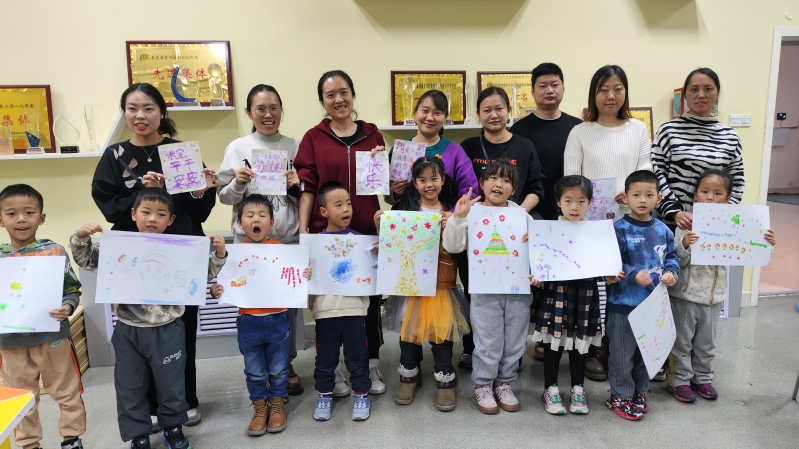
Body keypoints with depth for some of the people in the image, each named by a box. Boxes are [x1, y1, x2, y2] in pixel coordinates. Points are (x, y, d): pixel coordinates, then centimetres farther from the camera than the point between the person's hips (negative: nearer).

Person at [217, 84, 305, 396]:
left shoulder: (294, 147, 6)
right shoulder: (238, 148, 2)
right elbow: (225, 196, 3)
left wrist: (296, 186, -11)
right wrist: (237, 184, -16)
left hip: (289, 238, 1)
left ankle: (286, 365, 25)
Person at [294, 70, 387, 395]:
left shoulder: (372, 135, 8)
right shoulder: (314, 138, 2)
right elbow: (307, 187, -1)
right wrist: (303, 229, -8)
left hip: (367, 230, 2)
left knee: (370, 297, 9)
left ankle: (372, 366, 26)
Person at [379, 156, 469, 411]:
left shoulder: (451, 212, 1)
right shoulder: (405, 209, 0)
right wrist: (381, 227, -11)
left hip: (441, 282, 0)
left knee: (442, 327, 3)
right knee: (409, 326, 10)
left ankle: (445, 379, 20)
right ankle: (409, 374, 29)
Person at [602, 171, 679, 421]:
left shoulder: (663, 230, 6)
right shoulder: (619, 229, -12)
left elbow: (671, 257, 13)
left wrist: (671, 273, -6)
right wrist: (634, 276, -26)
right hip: (624, 303, -6)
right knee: (623, 353, 4)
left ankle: (640, 391, 35)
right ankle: (620, 396, 19)